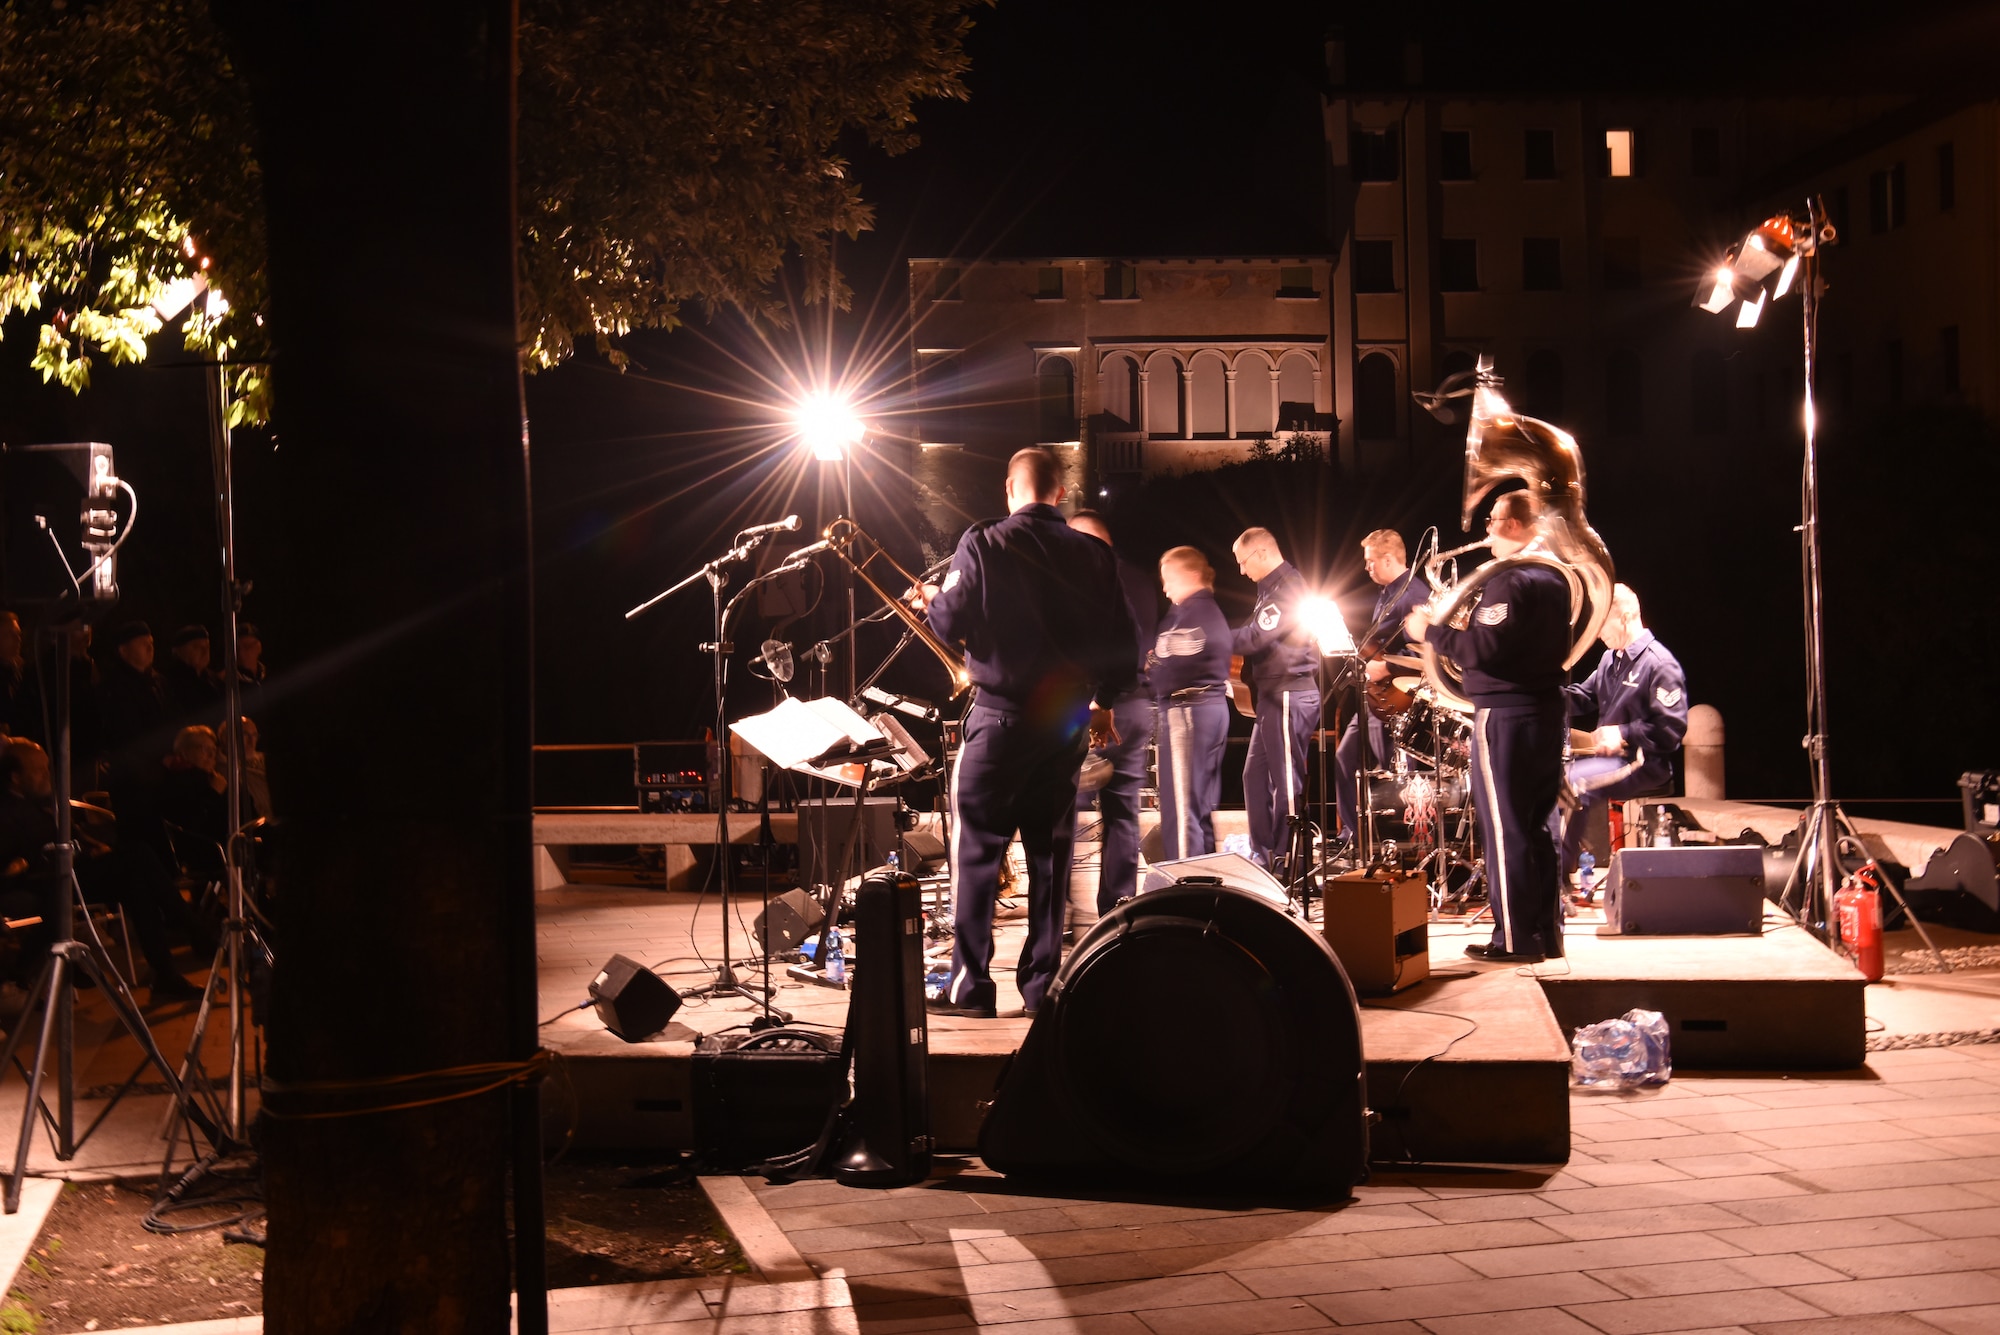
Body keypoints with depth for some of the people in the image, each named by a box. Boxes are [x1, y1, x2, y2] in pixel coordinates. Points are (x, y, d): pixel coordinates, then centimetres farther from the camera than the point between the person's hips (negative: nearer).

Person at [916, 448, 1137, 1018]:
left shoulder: (982, 544, -7)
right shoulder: (1094, 555, 3)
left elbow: (949, 622, -9)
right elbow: (1122, 642, 5)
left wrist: (931, 599, 13)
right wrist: (1104, 702, 19)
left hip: (999, 716, -3)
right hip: (1067, 716, 3)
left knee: (976, 850, 1)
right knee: (1050, 852, 10)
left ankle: (970, 986, -1)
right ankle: (1043, 984, 11)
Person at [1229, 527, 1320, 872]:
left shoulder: (1286, 587, -14)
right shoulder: (1274, 586, 19)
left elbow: (1257, 637, -22)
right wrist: (1245, 673, 6)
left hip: (1289, 694, -11)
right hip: (1275, 694, 11)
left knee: (1286, 779, -7)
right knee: (1256, 774, 13)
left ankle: (1286, 858, -4)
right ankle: (1262, 854, 19)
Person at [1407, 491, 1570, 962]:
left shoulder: (1508, 582, -15)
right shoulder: (1554, 579, 13)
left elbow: (1484, 649, -22)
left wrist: (1433, 630, -10)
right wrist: (1464, 623, 21)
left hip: (1504, 715, -9)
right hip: (1547, 711, 9)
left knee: (1504, 830, -4)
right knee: (1537, 827, 14)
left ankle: (1515, 939, -2)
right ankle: (1547, 930, 17)